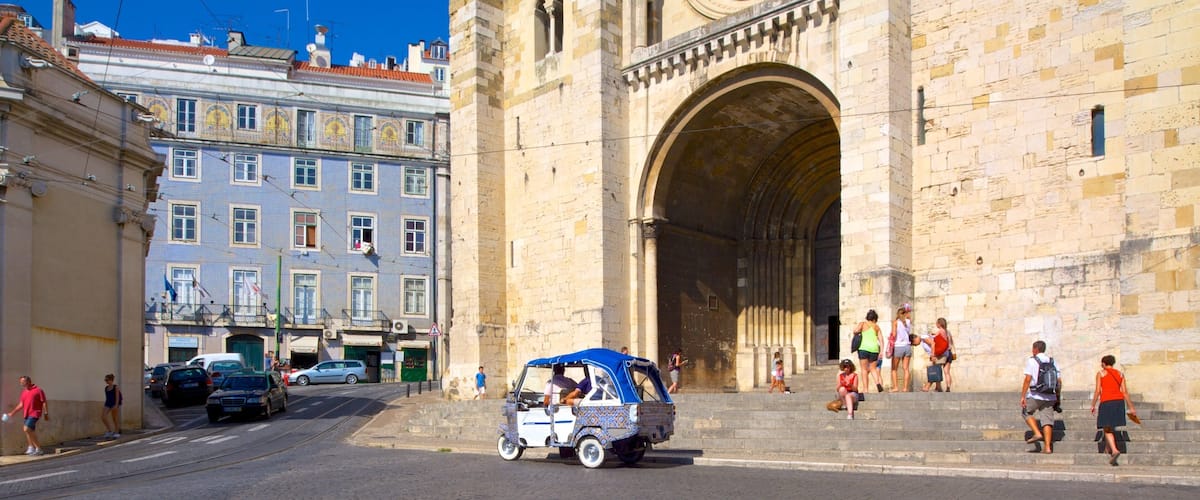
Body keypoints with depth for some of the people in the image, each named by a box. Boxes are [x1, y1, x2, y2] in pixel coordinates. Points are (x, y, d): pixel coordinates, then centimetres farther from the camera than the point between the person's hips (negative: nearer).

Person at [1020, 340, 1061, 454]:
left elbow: (1027, 379, -11)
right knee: (1047, 420, 4)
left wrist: (1023, 396, -9)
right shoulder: (1053, 362, 11)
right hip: (1050, 397, 5)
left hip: (1035, 395, -5)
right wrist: (1057, 397, 20)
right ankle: (1047, 447, -1)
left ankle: (1037, 433, 1)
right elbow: (1059, 381, 10)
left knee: (1026, 412, 18)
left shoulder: (1031, 361, -4)